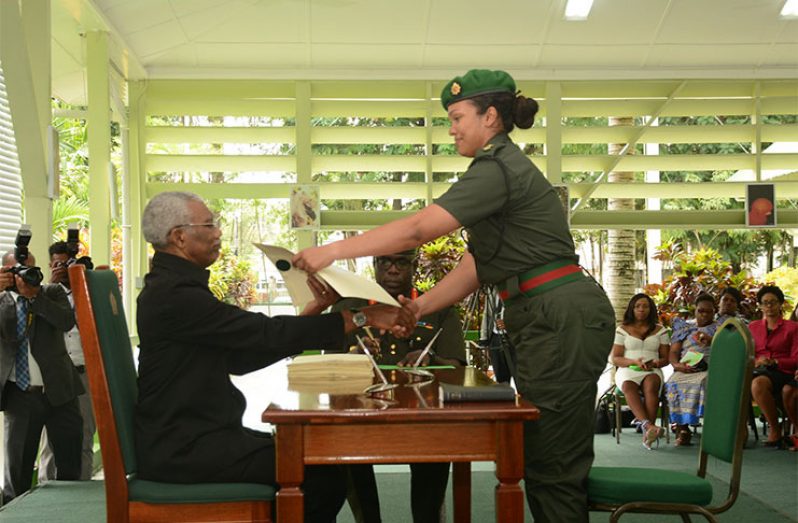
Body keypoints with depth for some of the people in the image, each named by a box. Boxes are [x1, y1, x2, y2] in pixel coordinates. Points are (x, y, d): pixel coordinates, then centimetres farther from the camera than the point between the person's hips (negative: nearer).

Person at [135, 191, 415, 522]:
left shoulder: (173, 287, 14)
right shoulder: (174, 294, -18)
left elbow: (240, 358, 11)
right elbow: (264, 333, -22)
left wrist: (313, 312, 7)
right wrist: (358, 318, -17)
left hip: (190, 436, 10)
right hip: (184, 449, -10)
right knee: (324, 473, -13)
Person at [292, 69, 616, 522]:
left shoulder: (498, 168, -11)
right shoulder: (503, 167, 20)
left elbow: (418, 228, -21)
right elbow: (475, 268, 16)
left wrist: (333, 251, -17)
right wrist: (419, 308, 7)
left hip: (563, 319, -10)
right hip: (553, 318, 10)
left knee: (551, 463, -5)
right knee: (551, 460, 13)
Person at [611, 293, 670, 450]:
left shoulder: (660, 330, 16)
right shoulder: (622, 330, 13)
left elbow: (666, 358, 15)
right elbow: (615, 359, 6)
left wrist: (656, 363, -10)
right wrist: (634, 361, -13)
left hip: (652, 372, 0)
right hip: (628, 371, 0)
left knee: (651, 385, -37)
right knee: (628, 386, -37)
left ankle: (647, 432, -47)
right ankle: (648, 425, -56)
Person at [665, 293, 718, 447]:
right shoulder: (684, 328, 25)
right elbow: (673, 353, 15)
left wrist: (711, 341, -14)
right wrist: (677, 365, -8)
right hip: (686, 370, 2)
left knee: (706, 382, -38)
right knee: (675, 383, -33)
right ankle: (682, 429, -27)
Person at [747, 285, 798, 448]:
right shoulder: (753, 327, 21)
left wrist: (773, 361, -12)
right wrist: (755, 361, -6)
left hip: (782, 372, -3)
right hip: (757, 370, 3)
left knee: (758, 383, -39)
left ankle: (775, 431, -23)